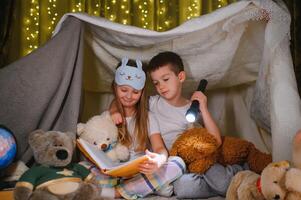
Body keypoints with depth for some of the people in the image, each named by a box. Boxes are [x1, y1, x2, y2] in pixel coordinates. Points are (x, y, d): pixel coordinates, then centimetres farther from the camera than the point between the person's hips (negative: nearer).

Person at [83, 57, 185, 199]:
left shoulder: (148, 118, 7)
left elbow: (160, 148, -6)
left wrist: (159, 160, -31)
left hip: (141, 174, 0)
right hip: (112, 174, 0)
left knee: (178, 163, -26)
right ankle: (144, 188, -29)